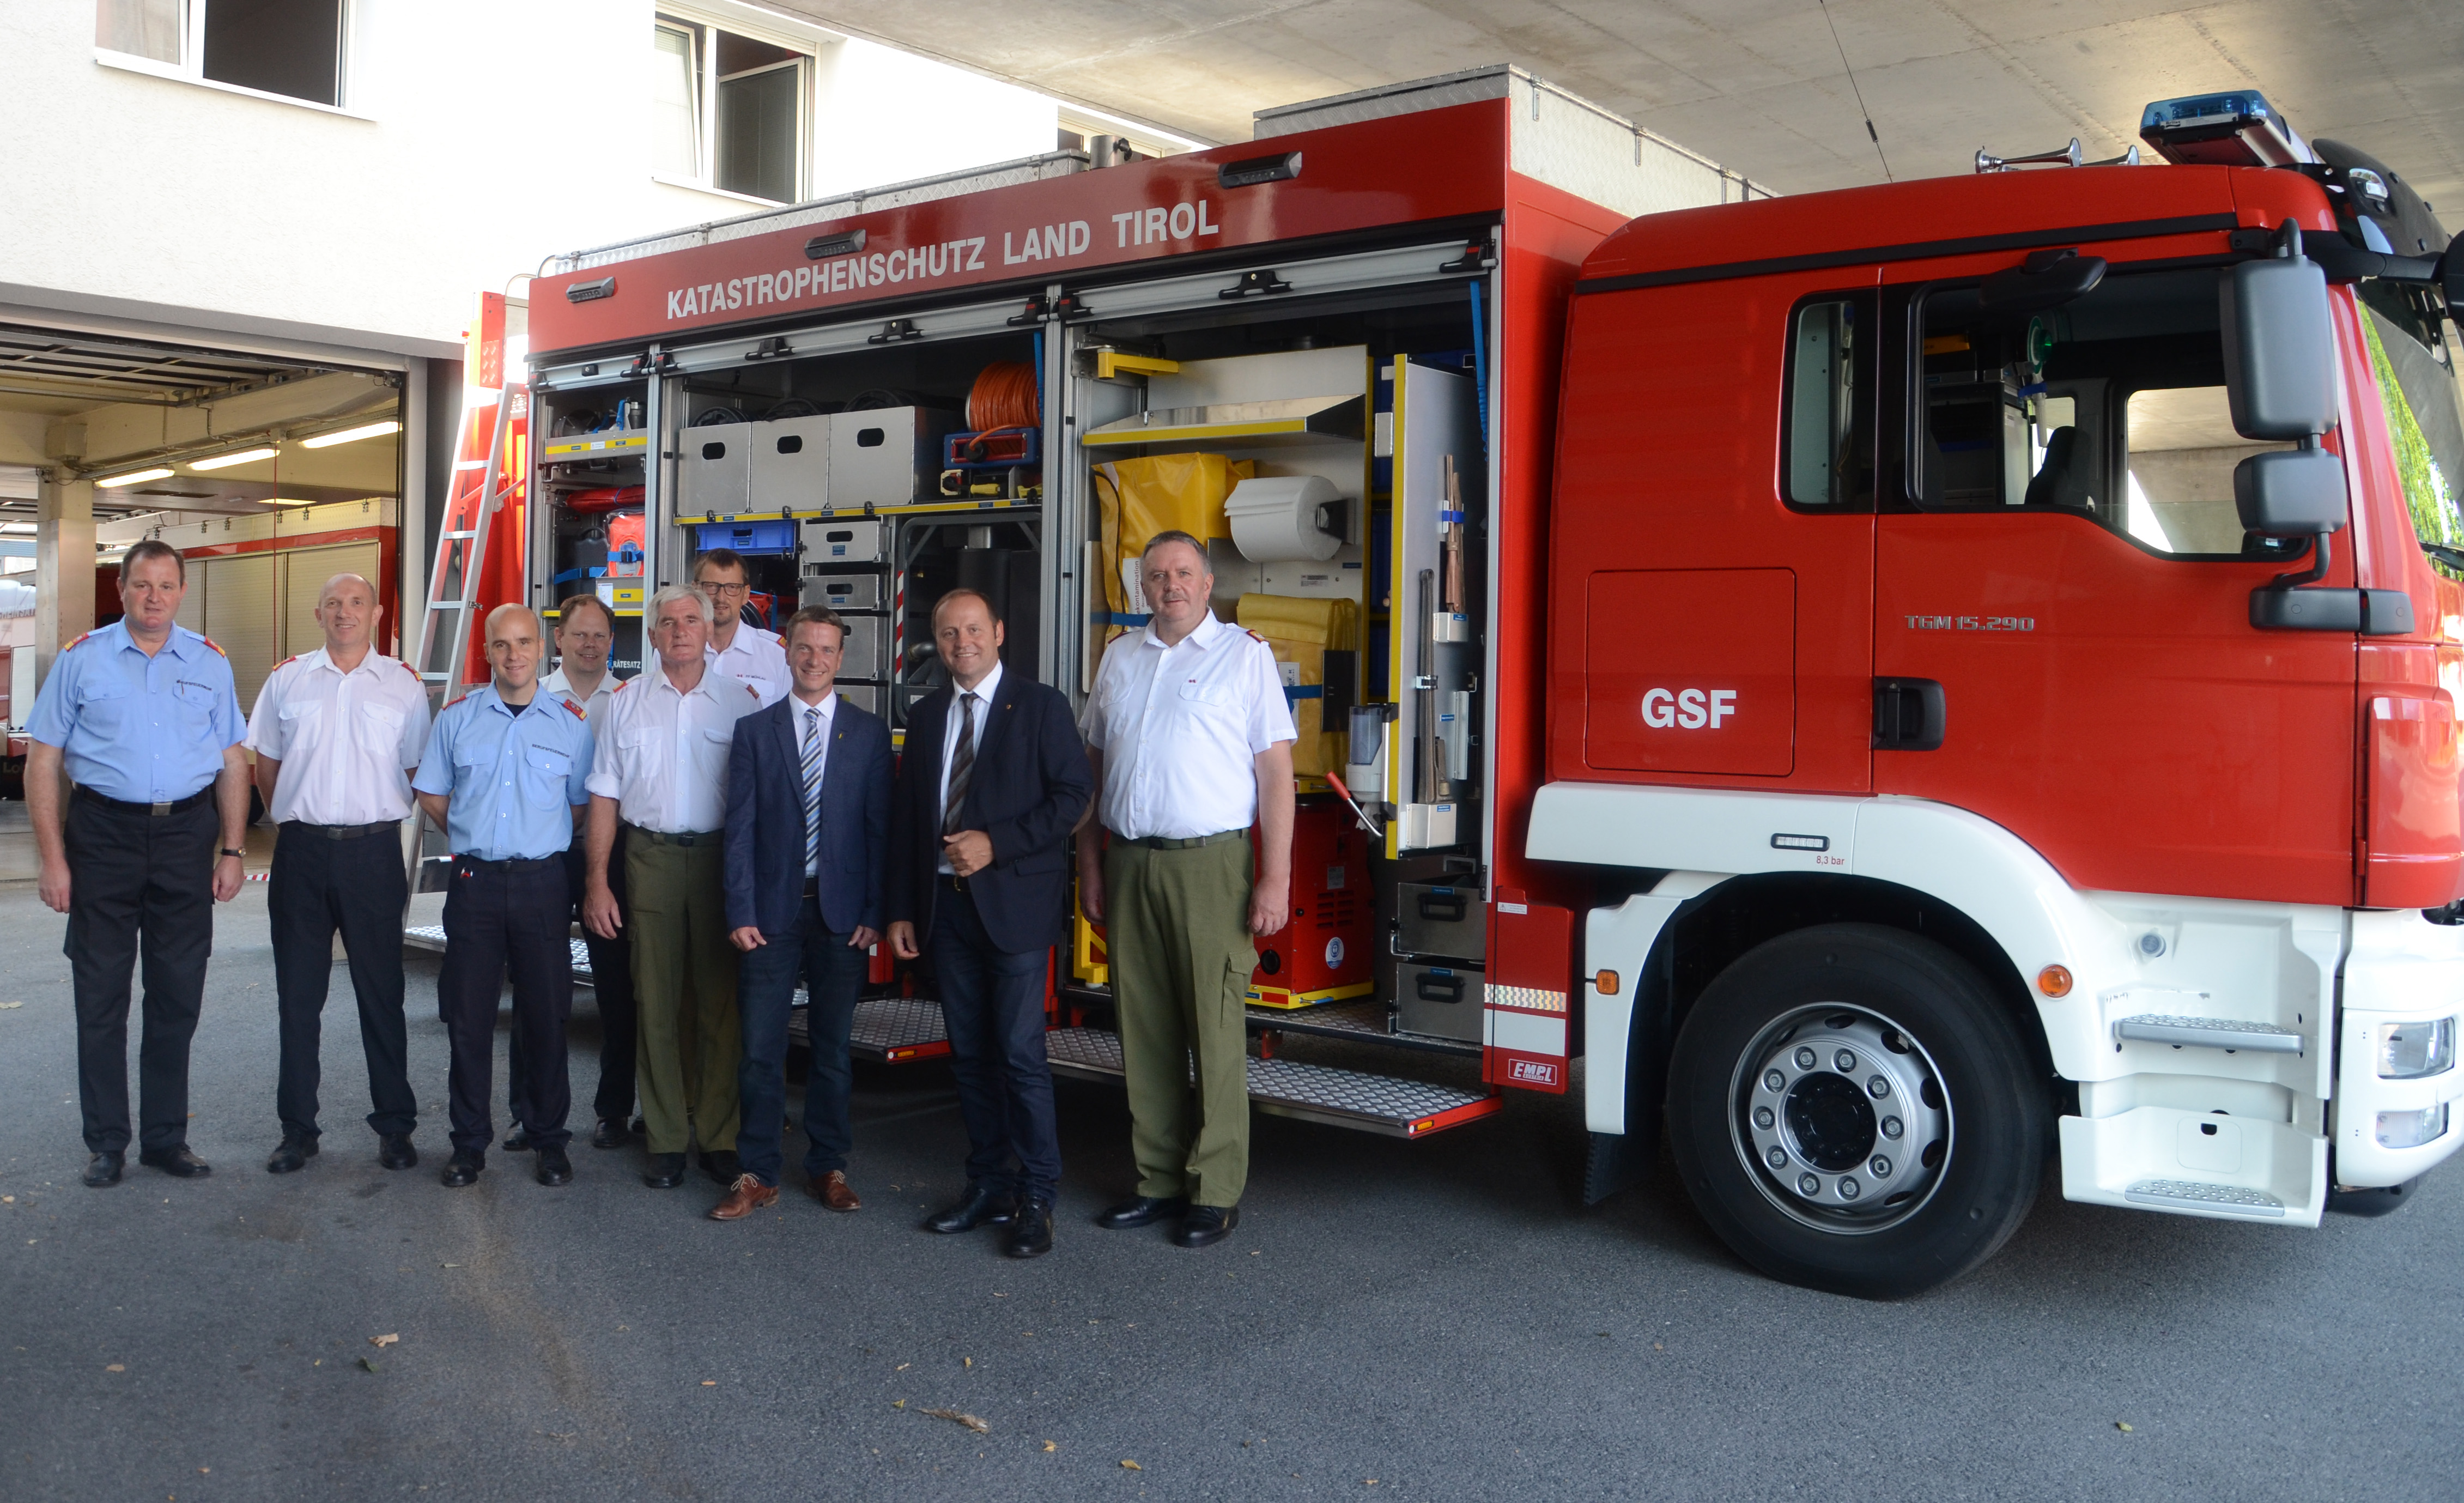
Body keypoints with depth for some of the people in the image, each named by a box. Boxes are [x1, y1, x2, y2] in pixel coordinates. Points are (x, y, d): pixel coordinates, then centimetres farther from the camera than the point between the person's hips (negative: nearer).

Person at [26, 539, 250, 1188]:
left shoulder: (210, 664, 8)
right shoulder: (81, 660, 1)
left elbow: (232, 763, 10)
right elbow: (43, 763, -1)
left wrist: (231, 851, 4)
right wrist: (52, 860, -7)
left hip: (187, 833, 2)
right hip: (103, 834, -2)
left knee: (178, 997, 8)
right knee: (101, 995, 4)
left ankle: (166, 1137, 20)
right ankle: (106, 1142, 16)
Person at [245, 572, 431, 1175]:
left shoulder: (404, 684, 4)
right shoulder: (287, 679, 8)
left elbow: (416, 771, 8)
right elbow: (265, 764, 14)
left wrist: (377, 814, 3)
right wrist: (293, 818, 8)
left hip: (374, 850, -1)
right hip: (301, 852, 2)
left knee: (382, 993, 4)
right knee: (298, 995, 7)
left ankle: (395, 1125, 13)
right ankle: (297, 1128, 17)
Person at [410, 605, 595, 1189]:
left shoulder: (571, 723, 4)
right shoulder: (456, 718, 6)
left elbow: (582, 804, 11)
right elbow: (430, 793, 15)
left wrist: (542, 841, 6)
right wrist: (473, 835, 8)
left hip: (542, 882, -1)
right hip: (474, 880, 1)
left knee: (546, 1014, 4)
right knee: (467, 1014, 5)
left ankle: (549, 1138, 16)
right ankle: (469, 1141, 16)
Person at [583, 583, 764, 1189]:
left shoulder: (741, 699, 3)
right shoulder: (628, 701, 8)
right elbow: (605, 794, 7)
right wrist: (596, 879, 0)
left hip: (720, 858, -1)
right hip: (649, 858, 1)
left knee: (721, 1002, 2)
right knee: (657, 1004, 5)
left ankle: (720, 1137, 12)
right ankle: (665, 1140, 14)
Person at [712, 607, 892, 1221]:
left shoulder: (869, 732, 6)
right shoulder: (754, 731, 6)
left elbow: (879, 826, 3)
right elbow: (740, 828, 2)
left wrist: (874, 913, -4)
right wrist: (740, 912, -6)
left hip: (841, 912, 0)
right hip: (771, 910, 0)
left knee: (832, 1046, 9)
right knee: (760, 1048, 1)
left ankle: (828, 1167, 21)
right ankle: (757, 1174, 11)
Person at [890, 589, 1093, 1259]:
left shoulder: (1040, 706, -1)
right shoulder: (925, 715, 14)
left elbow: (1074, 792, -8)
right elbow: (907, 815, 15)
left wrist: (996, 844, -15)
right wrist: (901, 909, 9)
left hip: (1013, 902, -5)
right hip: (946, 904, 5)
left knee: (1020, 1053, -6)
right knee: (969, 1054, 10)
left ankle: (1036, 1198, 3)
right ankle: (988, 1185, 21)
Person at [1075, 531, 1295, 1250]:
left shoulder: (1244, 654, 1)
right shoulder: (1119, 659, 15)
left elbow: (1276, 767, -4)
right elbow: (1093, 766, 17)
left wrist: (1276, 879, -11)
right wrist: (1089, 865, 10)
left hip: (1211, 866, -5)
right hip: (1130, 866, 5)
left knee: (1216, 1031, -3)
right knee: (1144, 1031, 8)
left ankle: (1216, 1195, 6)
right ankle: (1159, 1183, 18)